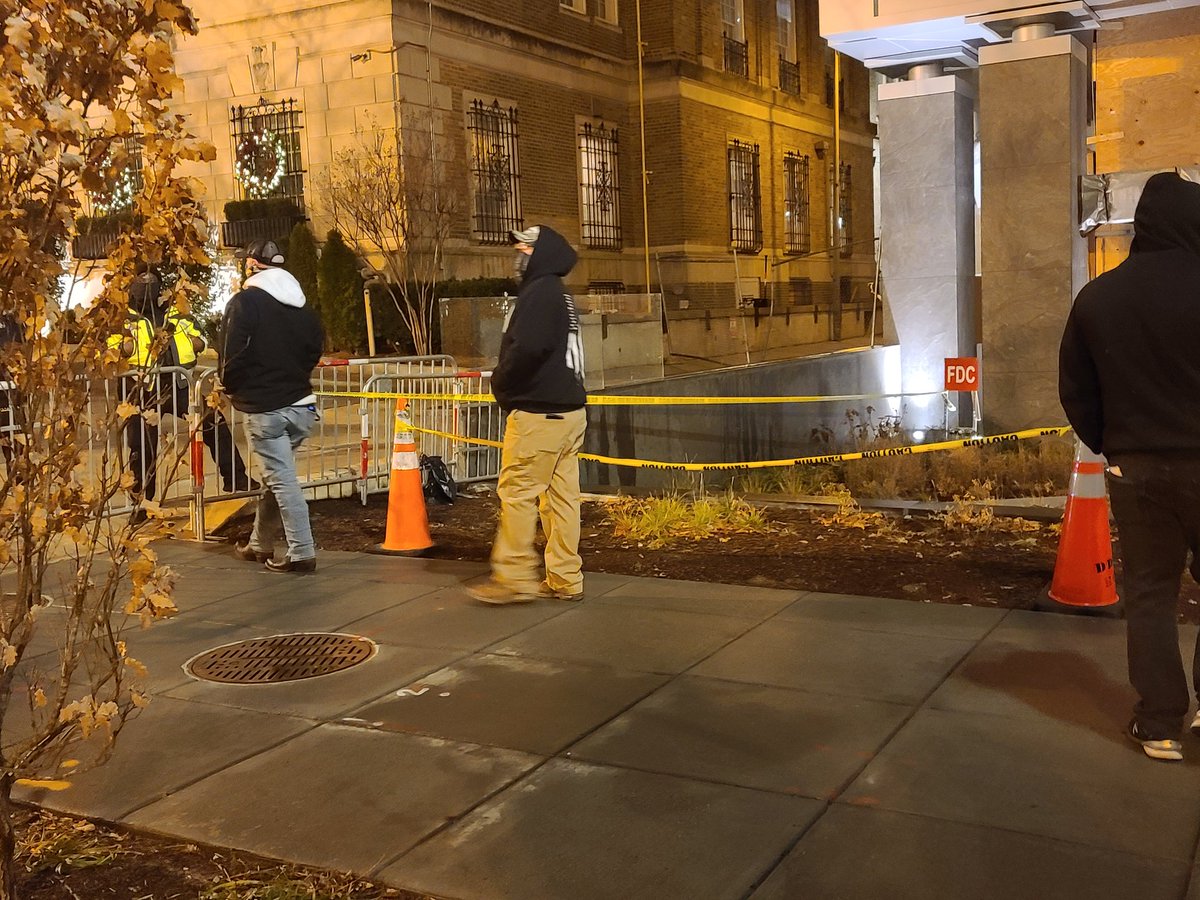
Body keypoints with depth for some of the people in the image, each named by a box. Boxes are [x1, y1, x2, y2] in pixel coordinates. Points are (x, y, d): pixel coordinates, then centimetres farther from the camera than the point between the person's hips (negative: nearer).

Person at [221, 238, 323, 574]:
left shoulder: (246, 301, -9)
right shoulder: (300, 303, 11)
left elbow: (234, 354, -14)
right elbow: (315, 348, 14)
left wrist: (231, 388, 3)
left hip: (265, 407, -7)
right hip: (301, 404, 7)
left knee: (283, 481, -4)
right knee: (277, 475, 19)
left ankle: (301, 554, -4)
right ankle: (260, 544, 31)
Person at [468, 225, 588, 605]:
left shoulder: (539, 292, -13)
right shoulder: (558, 295, 19)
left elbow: (527, 349, -24)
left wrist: (500, 382, -7)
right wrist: (508, 383, 13)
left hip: (538, 413, -10)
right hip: (568, 409, 10)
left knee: (517, 492, -5)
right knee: (561, 495, 9)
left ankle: (514, 577, -1)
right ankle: (565, 580, 14)